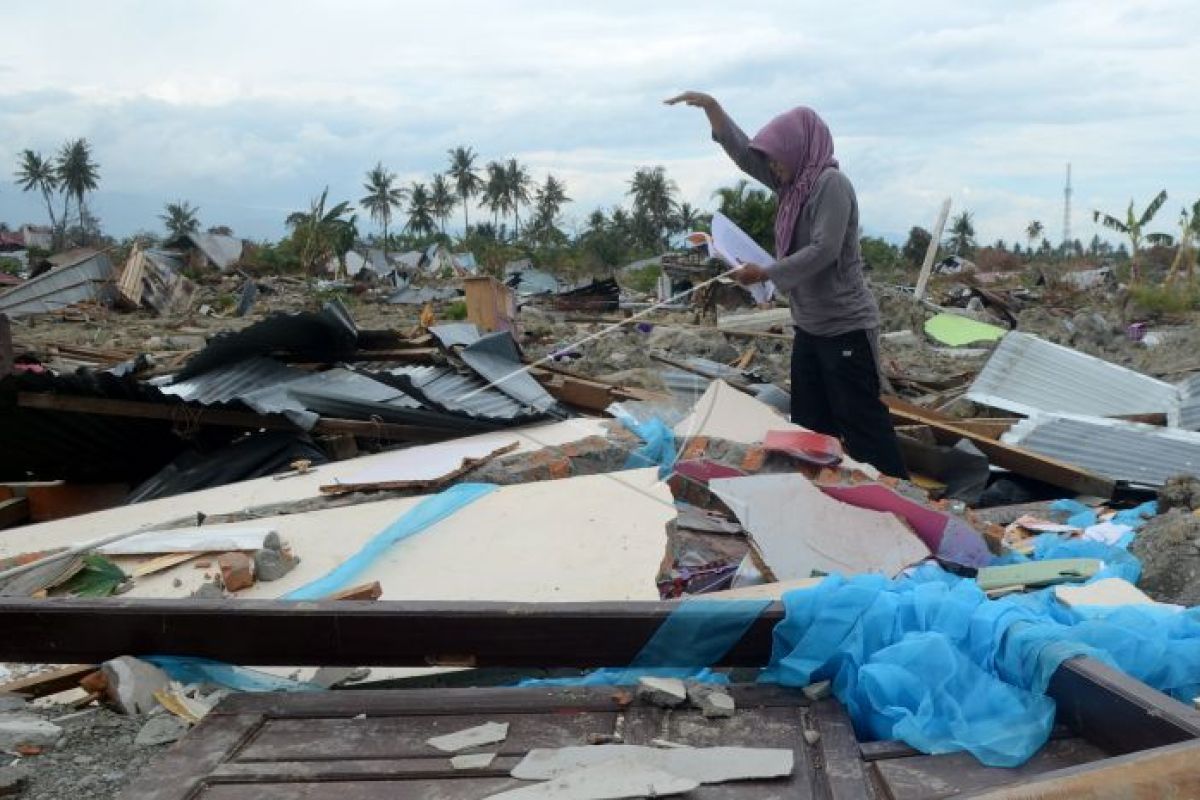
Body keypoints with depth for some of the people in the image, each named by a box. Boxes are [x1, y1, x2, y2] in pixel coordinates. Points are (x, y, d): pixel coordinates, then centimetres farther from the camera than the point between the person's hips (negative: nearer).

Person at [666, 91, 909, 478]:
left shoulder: (831, 183, -15)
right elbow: (743, 152, 12)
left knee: (861, 424, -6)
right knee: (810, 427, 14)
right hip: (810, 327, 9)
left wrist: (765, 273, -18)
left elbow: (823, 251, -23)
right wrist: (711, 106, 3)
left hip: (845, 328, -9)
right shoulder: (793, 183, 9)